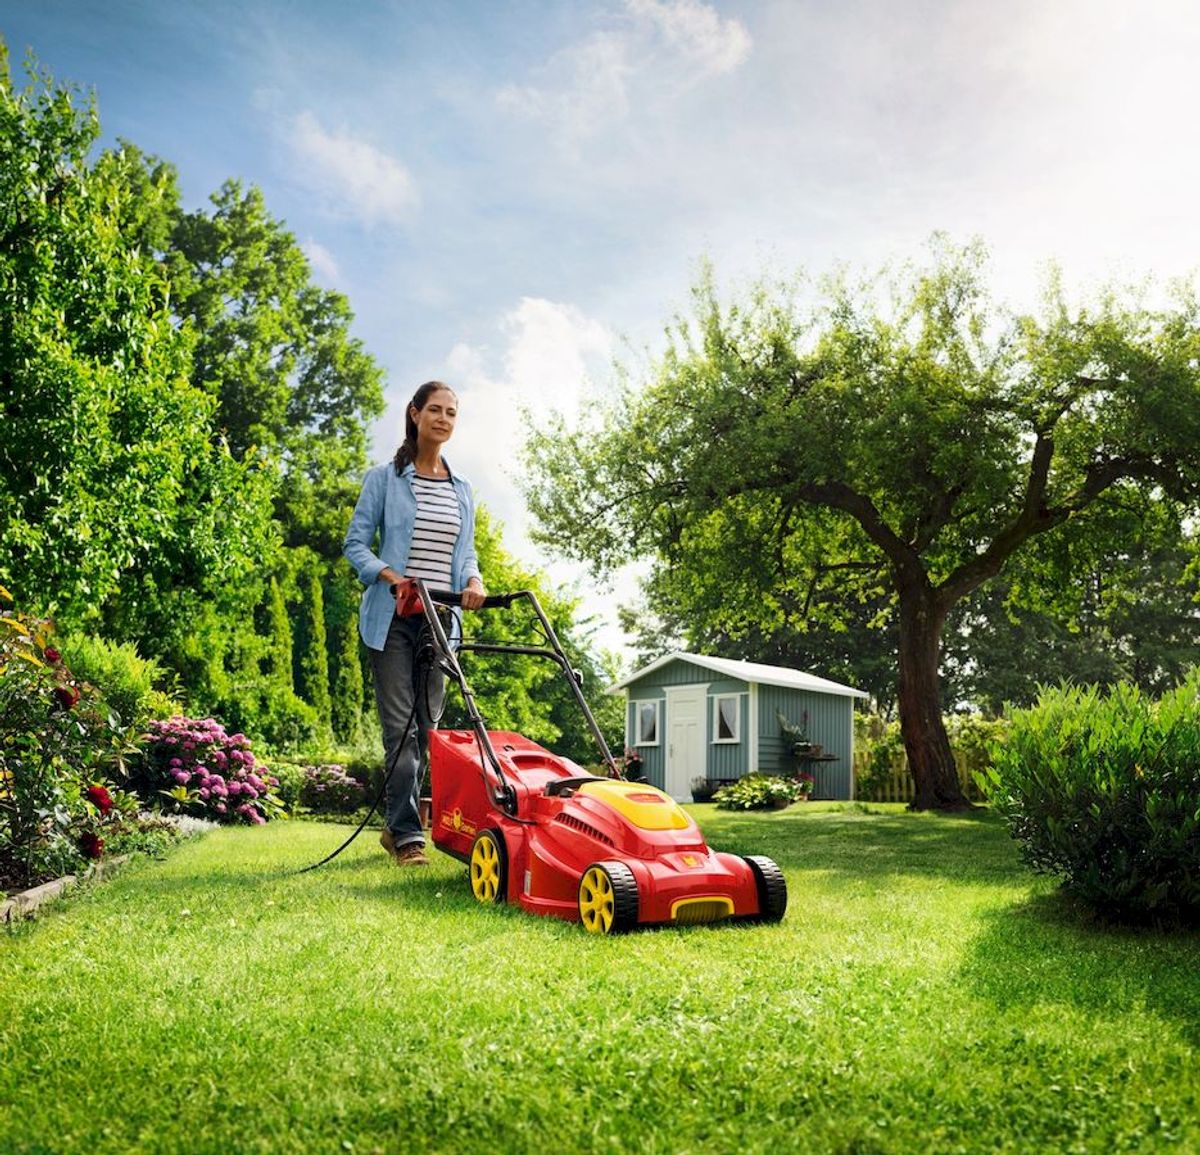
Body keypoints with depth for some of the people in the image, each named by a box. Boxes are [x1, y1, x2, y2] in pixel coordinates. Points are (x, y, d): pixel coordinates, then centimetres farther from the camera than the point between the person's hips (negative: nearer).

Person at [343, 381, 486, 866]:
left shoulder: (461, 489, 14)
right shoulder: (385, 478, 1)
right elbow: (355, 544, -1)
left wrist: (473, 580, -5)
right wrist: (391, 577, -18)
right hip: (394, 617, -5)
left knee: (427, 725, 8)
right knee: (400, 725, -9)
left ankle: (395, 826, 22)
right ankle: (407, 834, -5)